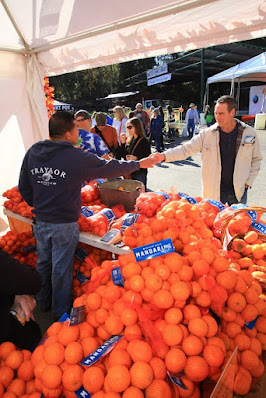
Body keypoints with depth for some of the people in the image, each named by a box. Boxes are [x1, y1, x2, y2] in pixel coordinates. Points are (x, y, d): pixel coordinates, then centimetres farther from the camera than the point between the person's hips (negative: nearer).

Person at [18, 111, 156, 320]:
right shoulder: (77, 157, -18)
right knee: (61, 268, 11)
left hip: (40, 221, 6)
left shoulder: (33, 152, -1)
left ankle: (44, 301, 45)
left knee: (44, 262, 23)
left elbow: (24, 187, 7)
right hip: (64, 224, -6)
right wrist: (138, 164, 6)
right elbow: (110, 168, -8)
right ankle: (61, 311, 31)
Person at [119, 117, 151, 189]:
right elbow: (124, 156, 8)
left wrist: (136, 158, -22)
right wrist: (123, 143, -1)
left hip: (140, 173, -6)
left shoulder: (144, 141, -11)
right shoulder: (129, 140, 8)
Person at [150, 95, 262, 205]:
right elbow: (187, 149, -10)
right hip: (214, 192, -1)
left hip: (239, 191, 1)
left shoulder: (250, 133, -4)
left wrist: (248, 182, 0)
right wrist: (164, 156, -24)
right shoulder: (207, 134, -7)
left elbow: (256, 159, 7)